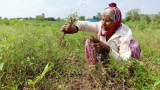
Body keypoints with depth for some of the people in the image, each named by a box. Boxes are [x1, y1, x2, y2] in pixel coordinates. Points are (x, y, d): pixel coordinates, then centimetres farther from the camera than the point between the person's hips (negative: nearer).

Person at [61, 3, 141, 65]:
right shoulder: (102, 25, -15)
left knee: (134, 45, -28)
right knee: (89, 41, -12)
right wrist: (75, 28, -53)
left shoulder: (124, 35, -27)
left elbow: (125, 61, -31)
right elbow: (88, 25, -31)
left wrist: (107, 49, -44)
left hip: (118, 65, -3)